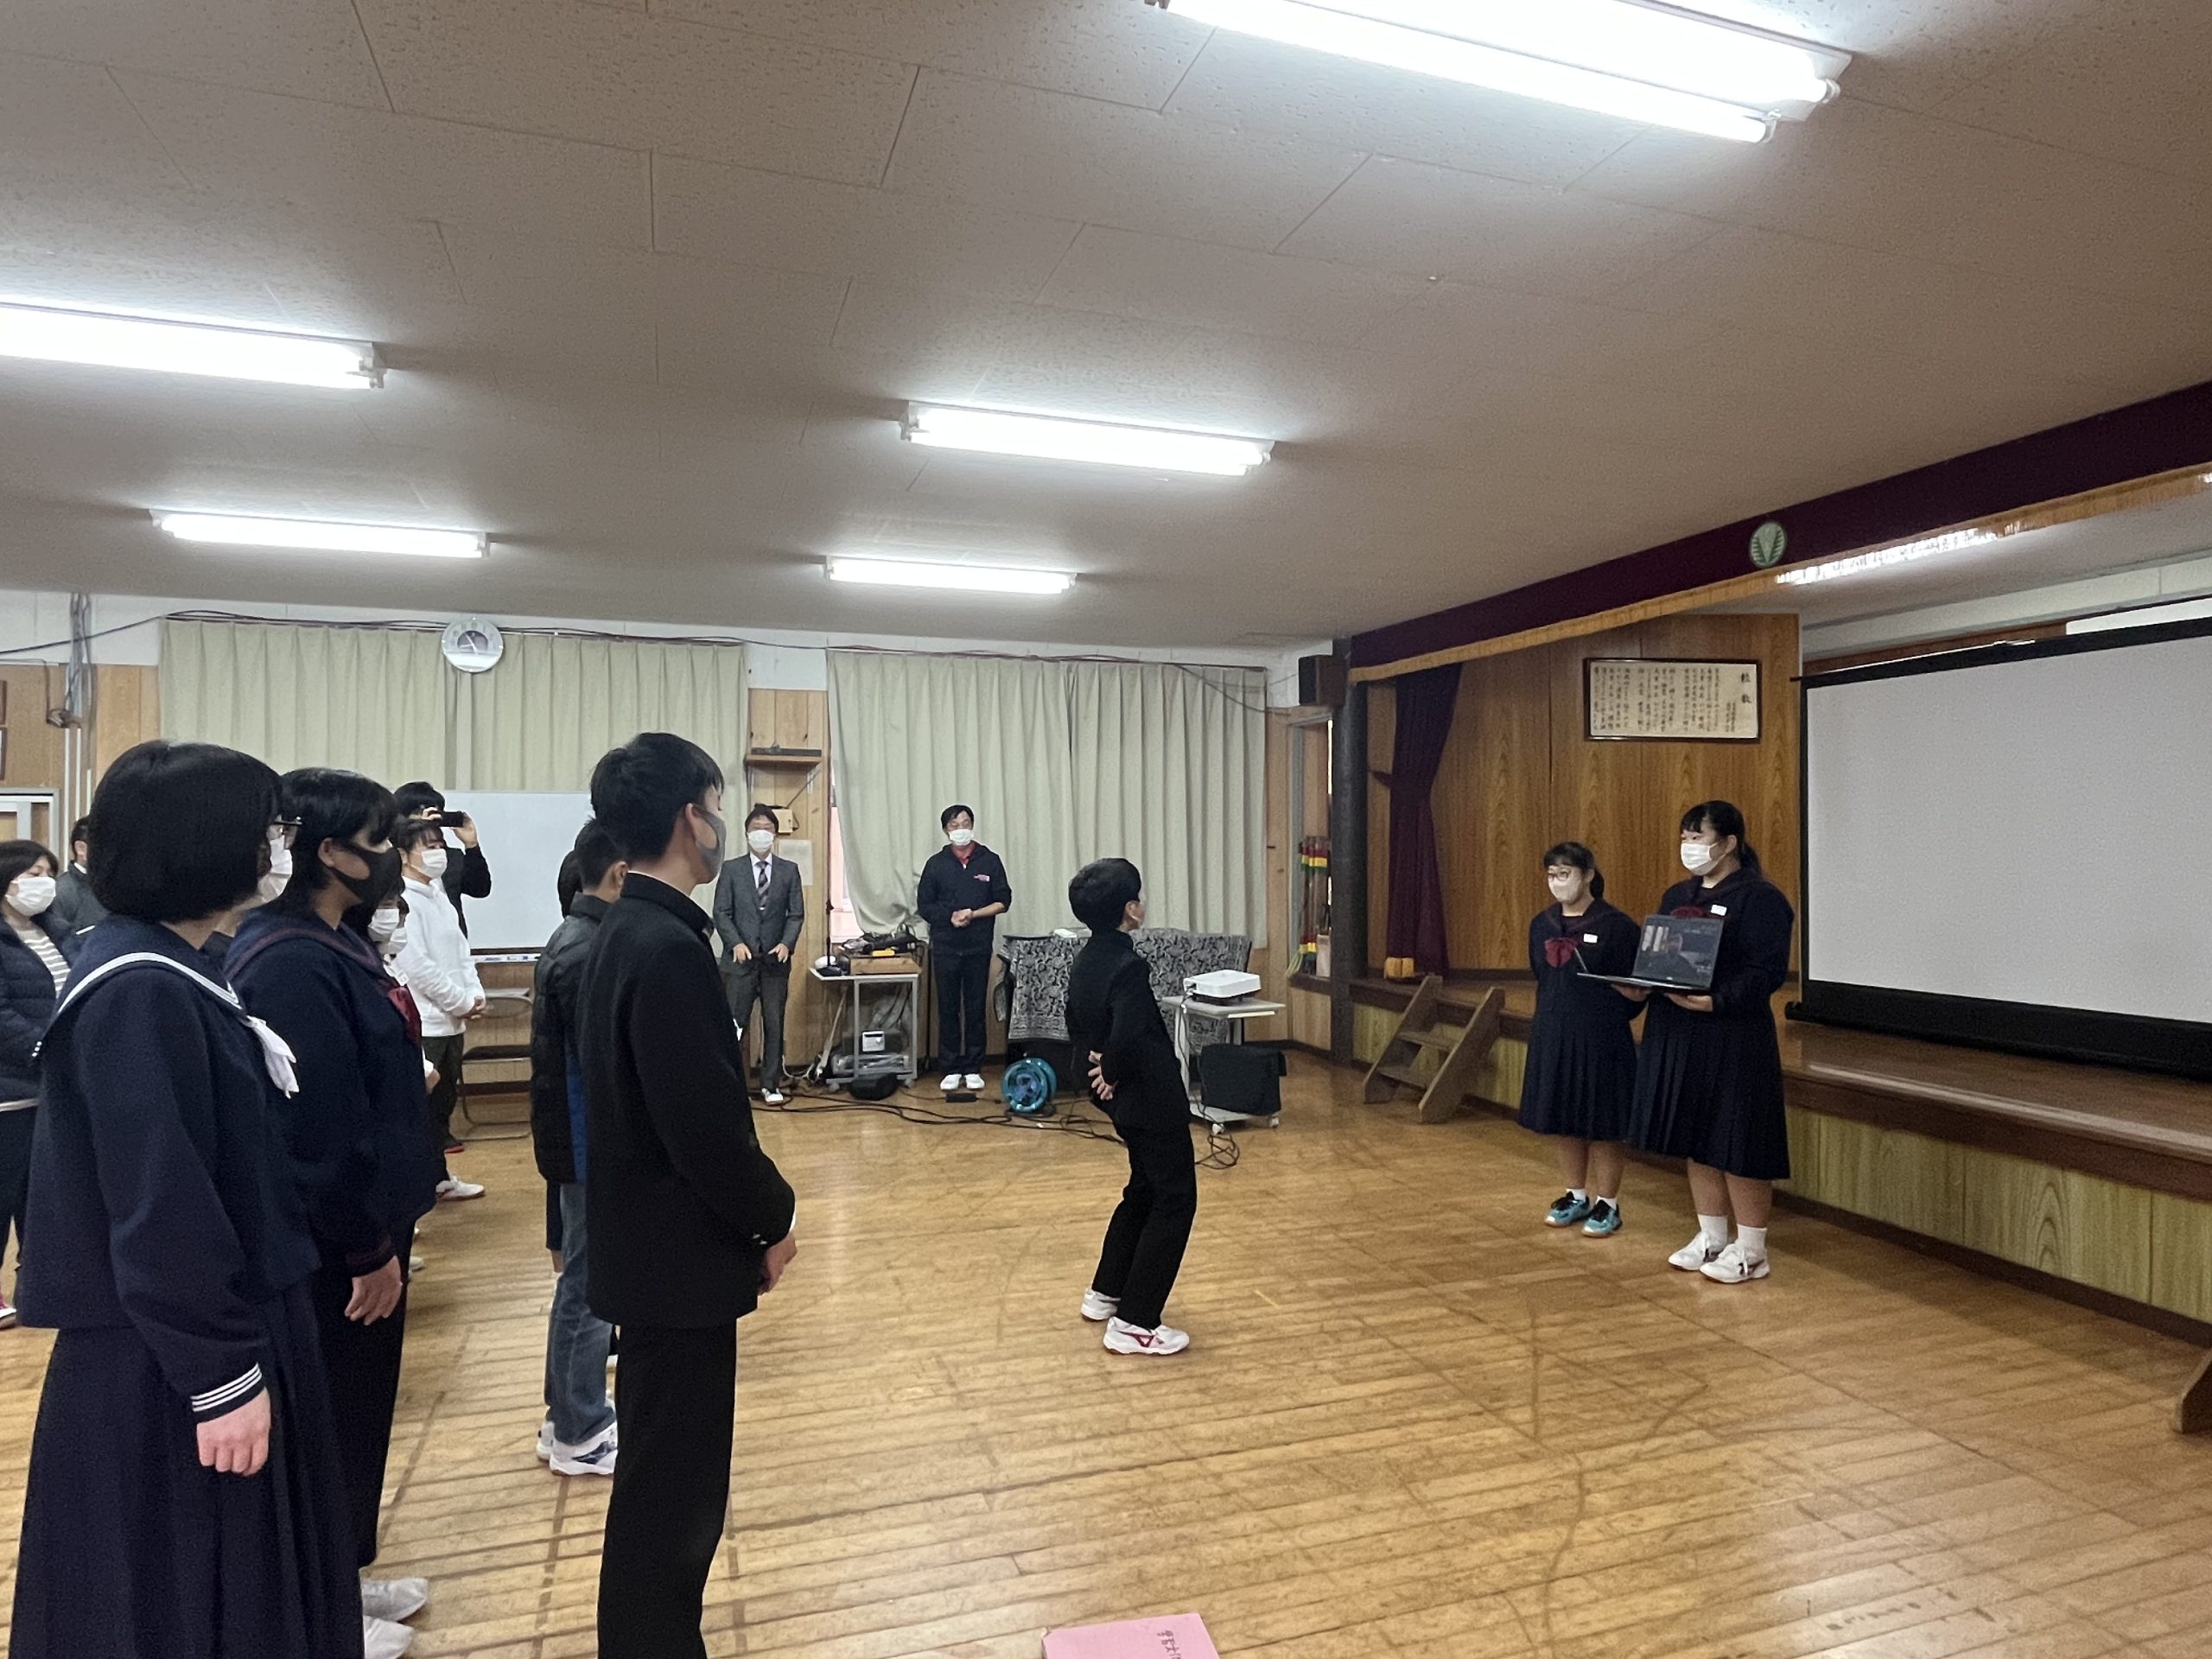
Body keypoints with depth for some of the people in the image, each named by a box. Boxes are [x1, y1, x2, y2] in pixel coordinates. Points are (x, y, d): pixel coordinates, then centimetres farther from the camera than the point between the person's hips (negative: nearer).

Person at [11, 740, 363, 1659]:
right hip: (166, 1365, -9)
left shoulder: (164, 971, 7)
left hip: (221, 1327, 9)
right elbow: (159, 1205, -24)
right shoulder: (139, 993, -23)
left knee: (235, 1584, 22)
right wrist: (222, 1375, -19)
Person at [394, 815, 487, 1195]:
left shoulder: (439, 897, 15)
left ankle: (439, 1176, 28)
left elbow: (461, 951, 16)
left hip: (451, 1020, 9)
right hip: (422, 1023, -9)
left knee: (444, 1098, 17)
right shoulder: (402, 902, -13)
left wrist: (475, 994, 2)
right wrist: (462, 1002, -12)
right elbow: (417, 966, -19)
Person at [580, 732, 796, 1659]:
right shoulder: (669, 948, -24)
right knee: (674, 1486, 5)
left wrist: (751, 1215, 12)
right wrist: (773, 1217, -9)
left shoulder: (624, 934, 7)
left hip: (650, 1241, 10)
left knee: (661, 1477, 22)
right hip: (679, 1253, -10)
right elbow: (706, 1124, -26)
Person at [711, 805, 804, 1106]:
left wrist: (787, 943, -12)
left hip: (775, 959, 1)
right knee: (733, 1023, -1)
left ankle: (771, 1084, 15)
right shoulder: (731, 869, 4)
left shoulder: (789, 870, 7)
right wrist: (736, 943, -14)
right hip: (741, 958, -1)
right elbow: (721, 912, 0)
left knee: (774, 1024, 6)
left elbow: (796, 914, 5)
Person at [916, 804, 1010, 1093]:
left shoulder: (989, 861, 3)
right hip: (945, 947, 0)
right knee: (948, 1008, 4)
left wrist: (973, 914, -13)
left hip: (978, 947, 0)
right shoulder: (937, 863, 4)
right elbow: (924, 905, 4)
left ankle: (973, 1069, 13)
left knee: (976, 1008, 4)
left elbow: (1002, 901, 1)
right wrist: (951, 917, -12)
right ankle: (951, 1069, 11)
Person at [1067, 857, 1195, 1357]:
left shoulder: (1084, 962, 5)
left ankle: (1105, 1293, 33)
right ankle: (1134, 1323, 3)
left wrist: (1095, 1062, 2)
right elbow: (1127, 1036, -34)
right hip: (1152, 1098, -9)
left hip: (1125, 1100, 9)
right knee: (1175, 1202, 1)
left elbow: (1077, 1028, 14)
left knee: (1144, 1191, 24)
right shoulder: (1128, 967, -24)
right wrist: (1112, 1072, -17)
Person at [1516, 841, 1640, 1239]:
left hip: (1601, 1041, -6)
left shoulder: (1616, 926, -11)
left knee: (1602, 1126, 5)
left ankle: (1608, 1205, 20)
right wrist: (1549, 1019, 13)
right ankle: (1577, 1196, 30)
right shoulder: (1542, 925, 7)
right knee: (1561, 1122, 13)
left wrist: (1610, 1018, -15)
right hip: (1551, 1037, 6)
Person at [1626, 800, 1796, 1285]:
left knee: (1736, 1144, 1)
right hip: (1676, 1036, 8)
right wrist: (1640, 987, -3)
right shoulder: (1678, 895, 14)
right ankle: (1712, 1238, 28)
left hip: (1734, 1041, -8)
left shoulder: (1760, 898, -10)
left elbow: (1767, 971, -17)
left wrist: (1715, 1001, -29)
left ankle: (1750, 1250, 15)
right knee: (1696, 1140, 14)